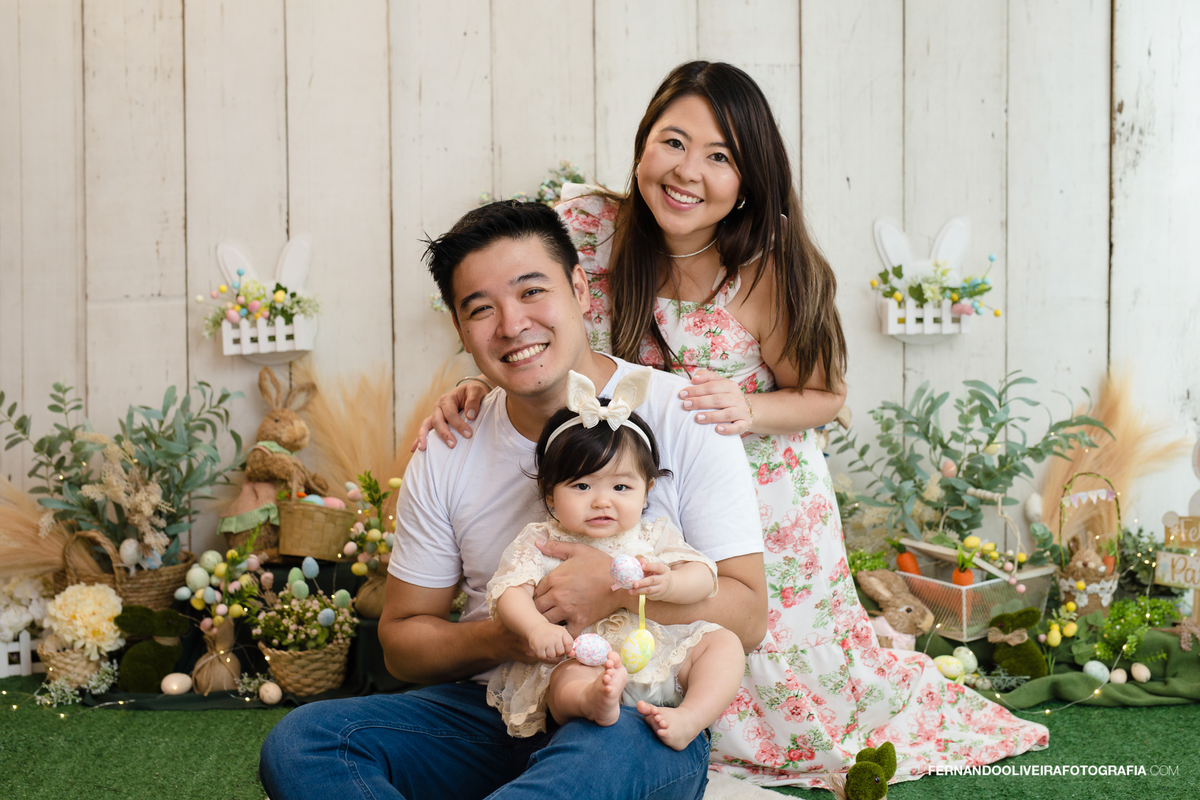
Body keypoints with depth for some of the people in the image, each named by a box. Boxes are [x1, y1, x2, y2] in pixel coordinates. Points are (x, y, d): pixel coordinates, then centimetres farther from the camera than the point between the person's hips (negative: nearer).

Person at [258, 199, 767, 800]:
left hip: (641, 713, -4)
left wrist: (620, 588, -23)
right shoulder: (446, 456, 5)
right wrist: (498, 639, -12)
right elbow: (401, 638, 10)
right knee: (299, 743, -18)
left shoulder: (681, 417, -4)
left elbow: (745, 618, -7)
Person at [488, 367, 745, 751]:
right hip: (581, 660, -4)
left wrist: (667, 584, -21)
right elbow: (509, 590, -5)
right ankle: (596, 701, -69)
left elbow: (703, 575, 4)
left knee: (724, 642, -14)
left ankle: (689, 718, -33)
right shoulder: (540, 543, 8)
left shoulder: (653, 536, 14)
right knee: (565, 681, -35)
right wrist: (536, 628, -28)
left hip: (660, 654, 4)